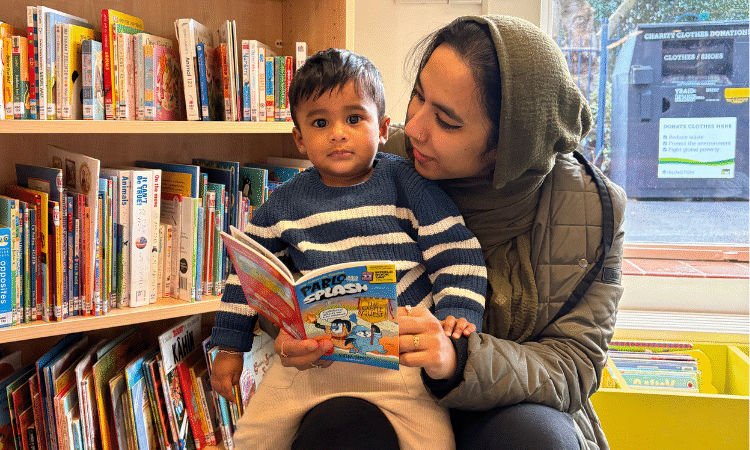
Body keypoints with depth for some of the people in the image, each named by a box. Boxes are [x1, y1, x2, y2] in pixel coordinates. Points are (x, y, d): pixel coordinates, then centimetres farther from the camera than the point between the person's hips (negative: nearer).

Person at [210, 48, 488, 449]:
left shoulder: (408, 183, -2)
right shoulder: (285, 203, 5)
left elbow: (457, 253, -1)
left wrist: (456, 315, -16)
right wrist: (229, 348, 15)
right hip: (308, 353, 3)